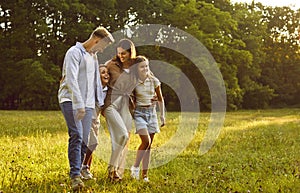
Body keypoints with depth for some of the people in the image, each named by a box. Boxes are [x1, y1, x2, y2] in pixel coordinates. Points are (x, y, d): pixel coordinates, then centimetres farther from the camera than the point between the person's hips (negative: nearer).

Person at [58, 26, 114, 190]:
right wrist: (79, 104, -26)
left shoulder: (93, 57, 21)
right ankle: (75, 176, -22)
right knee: (76, 136, -20)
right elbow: (71, 79, -18)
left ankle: (77, 172, 12)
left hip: (87, 104, 8)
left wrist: (100, 102, 25)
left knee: (84, 141, 1)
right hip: (71, 101, -8)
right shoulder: (75, 52, -7)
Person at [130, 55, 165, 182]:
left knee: (149, 144, 3)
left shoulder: (154, 81, 1)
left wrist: (162, 115, 11)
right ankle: (135, 167, -2)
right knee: (146, 141, -19)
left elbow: (160, 99, 11)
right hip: (139, 112, -3)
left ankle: (145, 174, 9)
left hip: (151, 112, 3)